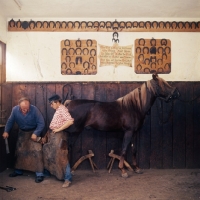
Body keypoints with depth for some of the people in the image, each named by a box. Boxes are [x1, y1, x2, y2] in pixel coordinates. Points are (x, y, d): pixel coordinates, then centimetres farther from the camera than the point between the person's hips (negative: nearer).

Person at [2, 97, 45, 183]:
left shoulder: (34, 109, -29)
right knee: (19, 151, 13)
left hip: (34, 132, -4)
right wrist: (6, 131, -5)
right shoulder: (15, 109, -19)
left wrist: (36, 134, -28)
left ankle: (39, 174, -7)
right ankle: (18, 170, 33)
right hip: (22, 132, 4)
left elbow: (41, 123, -21)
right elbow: (10, 121, -1)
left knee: (37, 151, -13)